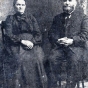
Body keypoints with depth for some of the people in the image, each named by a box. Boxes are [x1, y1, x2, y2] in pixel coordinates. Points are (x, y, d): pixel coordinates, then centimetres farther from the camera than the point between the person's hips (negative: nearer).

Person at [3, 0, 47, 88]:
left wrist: (32, 42, -9)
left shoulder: (31, 17, 17)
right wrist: (22, 41, -12)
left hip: (32, 46, 1)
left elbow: (38, 34, 10)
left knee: (36, 60, -18)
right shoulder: (10, 19, 13)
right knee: (19, 60, -22)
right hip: (16, 47, -1)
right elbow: (9, 35, 0)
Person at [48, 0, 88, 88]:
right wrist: (57, 40, -7)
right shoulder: (57, 17, 22)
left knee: (74, 59, -34)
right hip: (59, 46, 3)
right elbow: (51, 33, 15)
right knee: (52, 57, -27)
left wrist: (72, 41, -16)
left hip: (76, 46, -3)